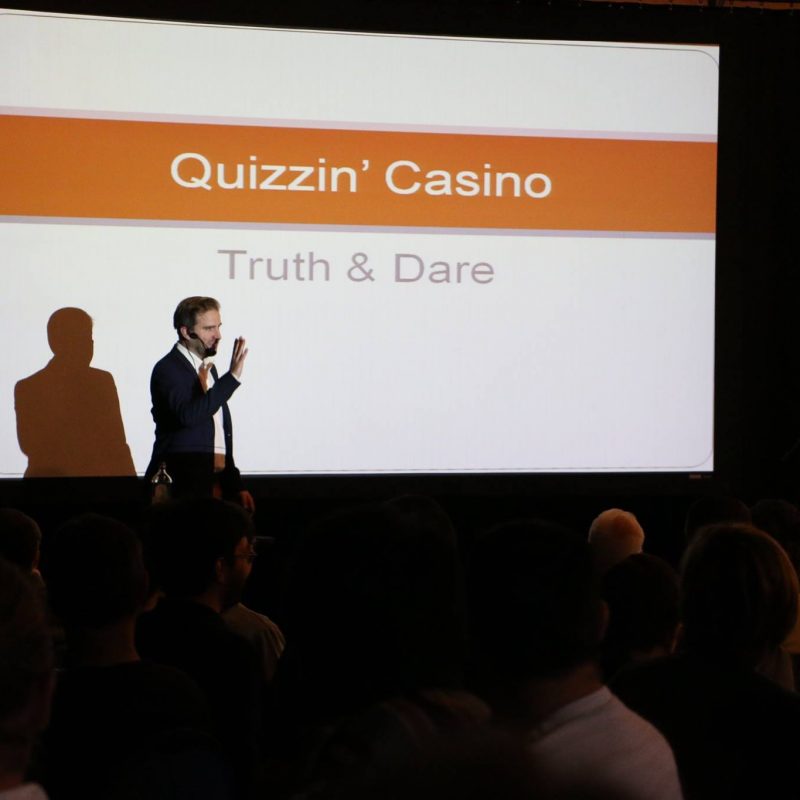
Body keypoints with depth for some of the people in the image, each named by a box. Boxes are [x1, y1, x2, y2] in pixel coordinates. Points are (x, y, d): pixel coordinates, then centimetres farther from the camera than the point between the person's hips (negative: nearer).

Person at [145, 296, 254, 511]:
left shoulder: (208, 367, 18)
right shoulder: (167, 369, -9)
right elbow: (188, 415, -28)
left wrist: (235, 486, 20)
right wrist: (233, 376, -28)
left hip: (216, 482, 8)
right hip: (183, 485, -8)